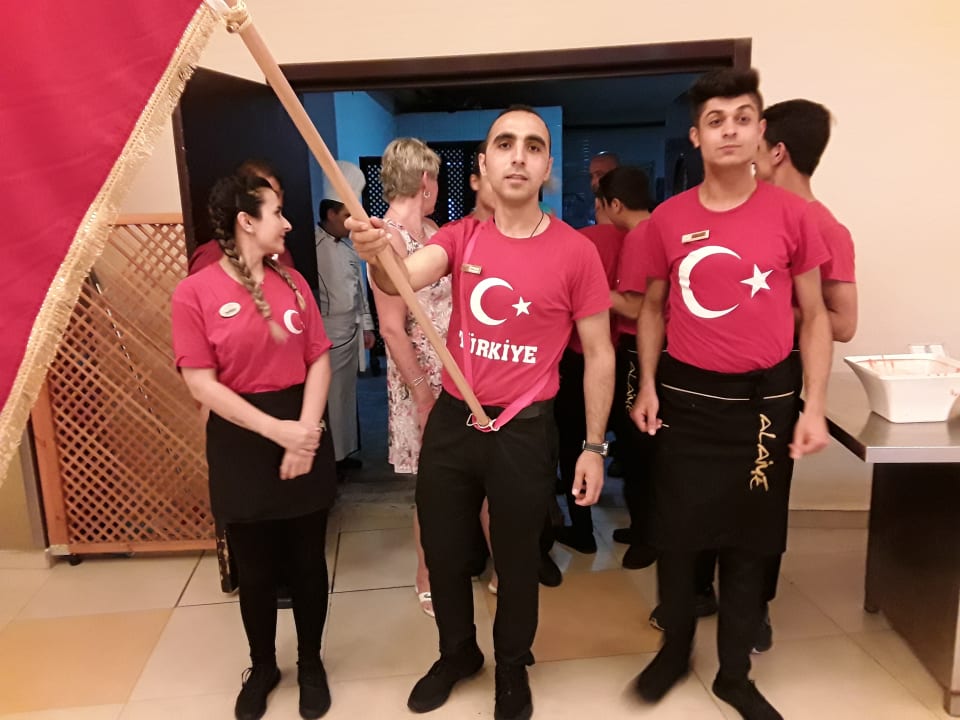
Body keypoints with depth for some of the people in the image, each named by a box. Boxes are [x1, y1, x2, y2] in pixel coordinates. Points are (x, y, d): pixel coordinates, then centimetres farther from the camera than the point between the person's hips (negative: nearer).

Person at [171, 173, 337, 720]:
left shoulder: (293, 281, 3)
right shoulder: (195, 293, -8)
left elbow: (319, 361, 0)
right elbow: (202, 384, -12)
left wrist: (305, 432, -12)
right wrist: (276, 430, -18)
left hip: (304, 434, 3)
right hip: (242, 444, -2)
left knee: (308, 562, 12)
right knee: (255, 570, 13)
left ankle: (311, 662, 35)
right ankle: (263, 667, 37)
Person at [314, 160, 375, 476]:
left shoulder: (347, 246, 12)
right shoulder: (313, 247, -16)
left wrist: (366, 325, 16)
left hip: (351, 332, 8)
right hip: (327, 336, -8)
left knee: (347, 395, 16)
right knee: (329, 399, -1)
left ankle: (344, 452, 29)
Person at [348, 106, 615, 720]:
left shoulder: (577, 251, -10)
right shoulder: (461, 237, 0)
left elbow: (599, 355, -5)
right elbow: (404, 278, -19)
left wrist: (594, 446, -5)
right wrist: (377, 257, -43)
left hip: (524, 431, -3)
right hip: (450, 421, 4)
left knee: (517, 560, 15)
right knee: (444, 552, 18)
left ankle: (513, 667, 43)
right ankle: (457, 652, 46)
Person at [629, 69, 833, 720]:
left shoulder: (793, 214, -3)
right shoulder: (667, 220, 0)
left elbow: (814, 316, 2)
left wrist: (815, 407, -5)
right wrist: (647, 385, 0)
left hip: (766, 398, 0)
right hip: (687, 398, 1)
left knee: (750, 541, 12)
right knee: (677, 533, 10)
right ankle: (675, 648, 35)